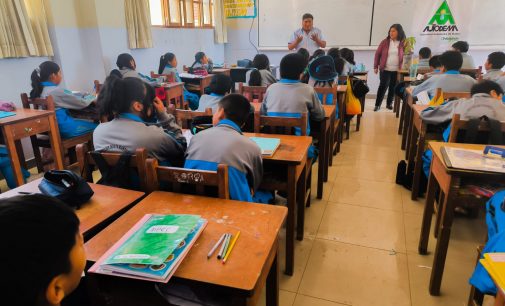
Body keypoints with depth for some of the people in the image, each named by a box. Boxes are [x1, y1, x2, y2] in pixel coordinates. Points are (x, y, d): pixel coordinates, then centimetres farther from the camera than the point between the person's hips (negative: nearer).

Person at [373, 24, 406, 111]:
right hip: (385, 69, -1)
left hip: (397, 70, 2)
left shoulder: (403, 43, 1)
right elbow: (377, 54, 3)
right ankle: (377, 104, 3)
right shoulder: (385, 42, -1)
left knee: (393, 87, 9)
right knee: (383, 86, -7)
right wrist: (376, 67, 2)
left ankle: (389, 103, 25)